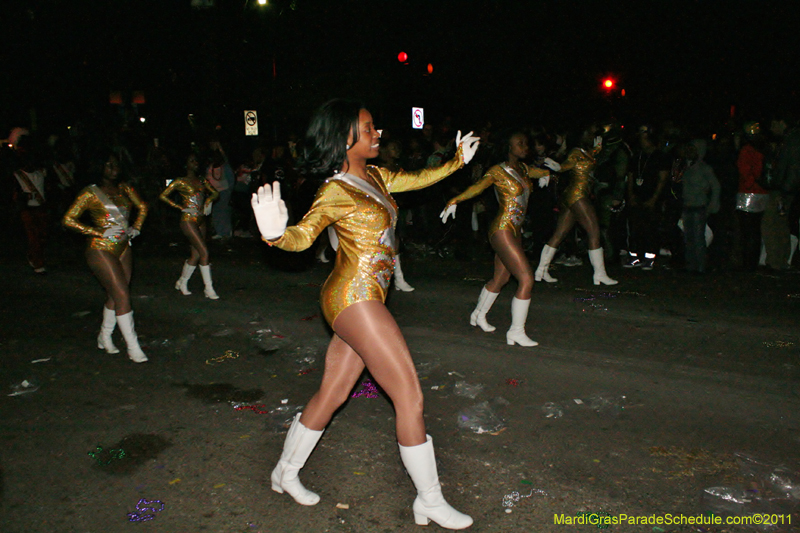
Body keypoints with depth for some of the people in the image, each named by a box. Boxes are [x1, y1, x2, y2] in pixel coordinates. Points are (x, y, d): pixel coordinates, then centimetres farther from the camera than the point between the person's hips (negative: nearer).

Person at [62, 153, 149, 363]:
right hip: (101, 250, -6)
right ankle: (133, 348, -6)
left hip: (123, 248, 6)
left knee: (114, 295, 12)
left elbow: (142, 207, 24)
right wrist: (101, 233, -15)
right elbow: (68, 219, -9)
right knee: (122, 295, -11)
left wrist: (136, 228, 7)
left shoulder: (124, 188, 8)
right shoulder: (90, 193, -7)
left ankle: (104, 337, 31)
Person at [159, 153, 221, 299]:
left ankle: (182, 283, 27)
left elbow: (215, 193, 19)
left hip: (201, 220, 6)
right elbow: (163, 196, -3)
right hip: (188, 220, -6)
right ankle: (209, 288, -7)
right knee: (204, 252, -13)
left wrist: (209, 200, -2)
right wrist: (181, 207, -9)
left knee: (196, 255, 9)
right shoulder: (180, 182, -4)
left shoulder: (201, 180, 12)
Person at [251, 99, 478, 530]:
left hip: (362, 301, 9)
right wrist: (276, 234, -45)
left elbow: (417, 180, 26)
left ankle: (286, 473, 35)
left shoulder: (374, 176, 11)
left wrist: (458, 161, 34)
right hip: (355, 300, -9)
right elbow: (302, 236, -23)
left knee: (332, 394, 17)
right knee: (410, 396, -3)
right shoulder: (336, 192, -14)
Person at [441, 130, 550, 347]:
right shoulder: (498, 171, -10)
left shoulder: (523, 169, 13)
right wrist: (455, 200, -38)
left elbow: (544, 172, 35)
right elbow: (478, 187, -27)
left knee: (501, 278, 19)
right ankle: (516, 332, -3)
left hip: (515, 231, 8)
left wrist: (546, 174, 17)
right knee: (526, 279, -12)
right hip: (502, 230, -8)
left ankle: (479, 315, 39)